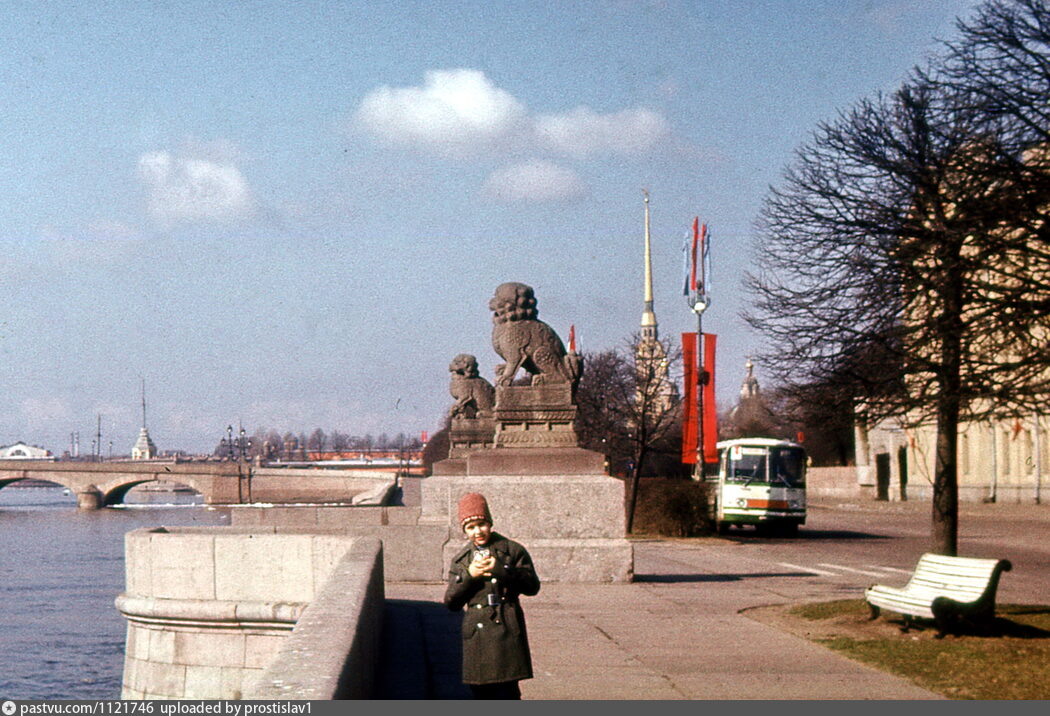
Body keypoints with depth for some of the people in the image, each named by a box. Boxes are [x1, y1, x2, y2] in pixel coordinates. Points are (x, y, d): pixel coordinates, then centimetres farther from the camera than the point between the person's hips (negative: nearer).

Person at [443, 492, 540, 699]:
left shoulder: (512, 550, 1)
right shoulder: (460, 560, 11)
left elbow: (532, 586, -4)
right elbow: (451, 602, 6)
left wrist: (500, 570, -15)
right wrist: (469, 575, -9)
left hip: (506, 630, -4)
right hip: (476, 633, 4)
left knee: (506, 691, -9)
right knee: (480, 692, 8)